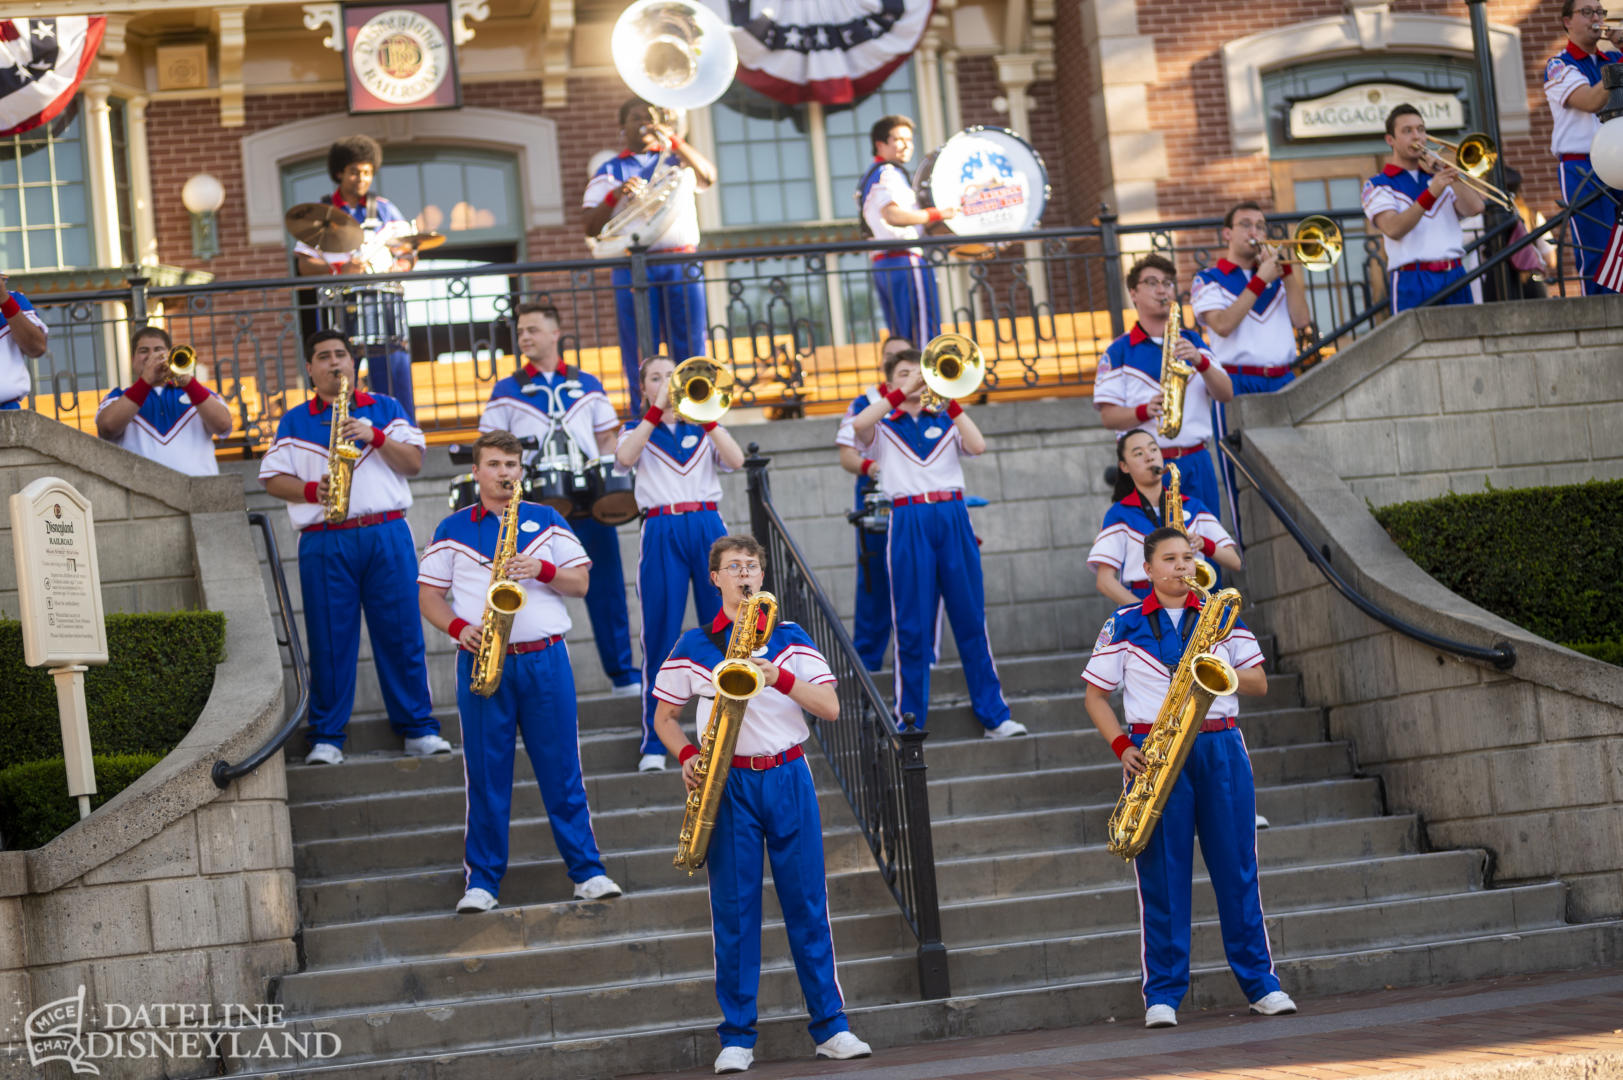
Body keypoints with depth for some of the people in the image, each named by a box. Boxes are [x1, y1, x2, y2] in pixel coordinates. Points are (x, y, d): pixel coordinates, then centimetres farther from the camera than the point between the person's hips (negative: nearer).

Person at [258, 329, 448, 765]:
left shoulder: (386, 409, 14)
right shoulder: (293, 423, 12)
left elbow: (414, 462, 5)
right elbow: (273, 479, 6)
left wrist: (375, 436, -10)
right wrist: (311, 490, -12)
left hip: (387, 536, 1)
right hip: (323, 544, 0)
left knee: (401, 632, 0)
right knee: (329, 641, -1)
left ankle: (418, 727, 7)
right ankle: (326, 737, 5)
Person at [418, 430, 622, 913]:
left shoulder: (547, 521, 12)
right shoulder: (453, 530, 9)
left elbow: (581, 582, 9)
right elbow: (428, 595, 8)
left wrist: (542, 570, -10)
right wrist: (459, 627, -10)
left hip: (546, 660, 1)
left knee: (562, 770, 2)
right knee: (486, 775, 0)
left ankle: (588, 871, 7)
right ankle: (481, 880, 7)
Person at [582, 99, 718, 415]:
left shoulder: (676, 160, 17)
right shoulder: (610, 171, 15)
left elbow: (708, 177, -5)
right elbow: (592, 228, 5)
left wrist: (673, 140, -14)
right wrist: (615, 195, -12)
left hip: (683, 268, 1)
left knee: (691, 351, -2)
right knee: (640, 357, -3)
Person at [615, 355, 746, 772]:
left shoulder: (703, 428, 16)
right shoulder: (638, 431, 13)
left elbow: (735, 460, -3)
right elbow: (625, 458, -11)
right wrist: (658, 410, -15)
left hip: (708, 529, 2)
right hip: (661, 533, -2)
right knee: (660, 637, -4)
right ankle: (654, 744, 0)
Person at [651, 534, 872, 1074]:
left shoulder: (790, 639, 6)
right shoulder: (692, 646, 4)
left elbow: (830, 707, -1)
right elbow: (664, 716, 12)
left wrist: (780, 679, -17)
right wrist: (687, 756, -7)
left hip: (788, 780, 1)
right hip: (729, 785, -1)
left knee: (807, 903, 2)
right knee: (733, 909, -1)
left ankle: (830, 1027, 7)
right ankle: (736, 1038, 5)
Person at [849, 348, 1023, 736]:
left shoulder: (944, 423, 18)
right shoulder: (883, 427, 13)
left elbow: (978, 445, -1)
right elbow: (858, 425, -11)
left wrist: (951, 400, -4)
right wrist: (902, 393, -12)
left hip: (953, 519, 2)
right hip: (909, 524, -2)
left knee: (971, 620, 1)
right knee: (912, 626, -2)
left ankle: (993, 715, 3)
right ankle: (909, 720, 3)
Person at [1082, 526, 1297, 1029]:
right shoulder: (1124, 625, 6)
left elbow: (1260, 684, 11)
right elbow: (1095, 695, 7)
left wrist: (1223, 671, -9)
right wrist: (1122, 747, -7)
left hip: (1220, 749, 2)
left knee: (1237, 867, 2)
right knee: (1161, 874, -3)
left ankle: (1260, 983, 8)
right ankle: (1163, 993, 2)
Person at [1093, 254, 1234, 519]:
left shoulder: (1192, 341, 16)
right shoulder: (1120, 351, 5)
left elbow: (1226, 394, 7)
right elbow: (1108, 416, -2)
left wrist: (1201, 361, -11)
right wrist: (1145, 411, -20)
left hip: (1197, 464, 3)